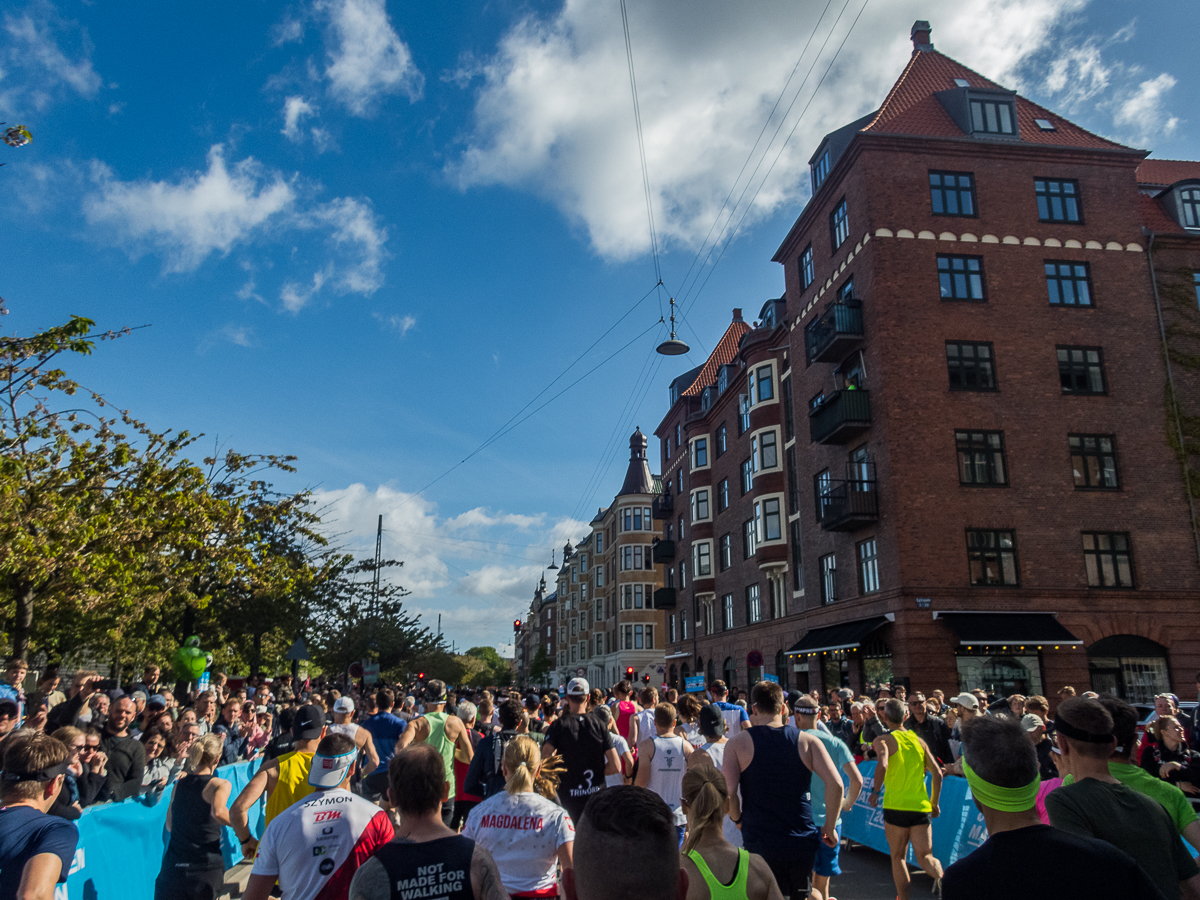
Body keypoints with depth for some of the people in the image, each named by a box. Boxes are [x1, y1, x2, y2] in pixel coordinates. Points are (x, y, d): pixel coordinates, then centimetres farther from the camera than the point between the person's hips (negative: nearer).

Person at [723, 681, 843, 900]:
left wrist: (737, 819, 5)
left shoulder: (738, 743, -5)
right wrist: (830, 828, 2)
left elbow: (727, 792, -13)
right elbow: (835, 784, -9)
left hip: (759, 843, -2)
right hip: (802, 842, 2)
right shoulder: (807, 741, 0)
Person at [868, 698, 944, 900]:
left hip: (895, 807, -3)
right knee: (925, 857, 2)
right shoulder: (918, 741, 11)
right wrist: (934, 804, 17)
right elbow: (937, 773, 9)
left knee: (898, 857, 13)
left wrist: (875, 790, -11)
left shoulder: (884, 740, -4)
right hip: (921, 807, 3)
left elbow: (882, 764, -24)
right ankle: (940, 876, -27)